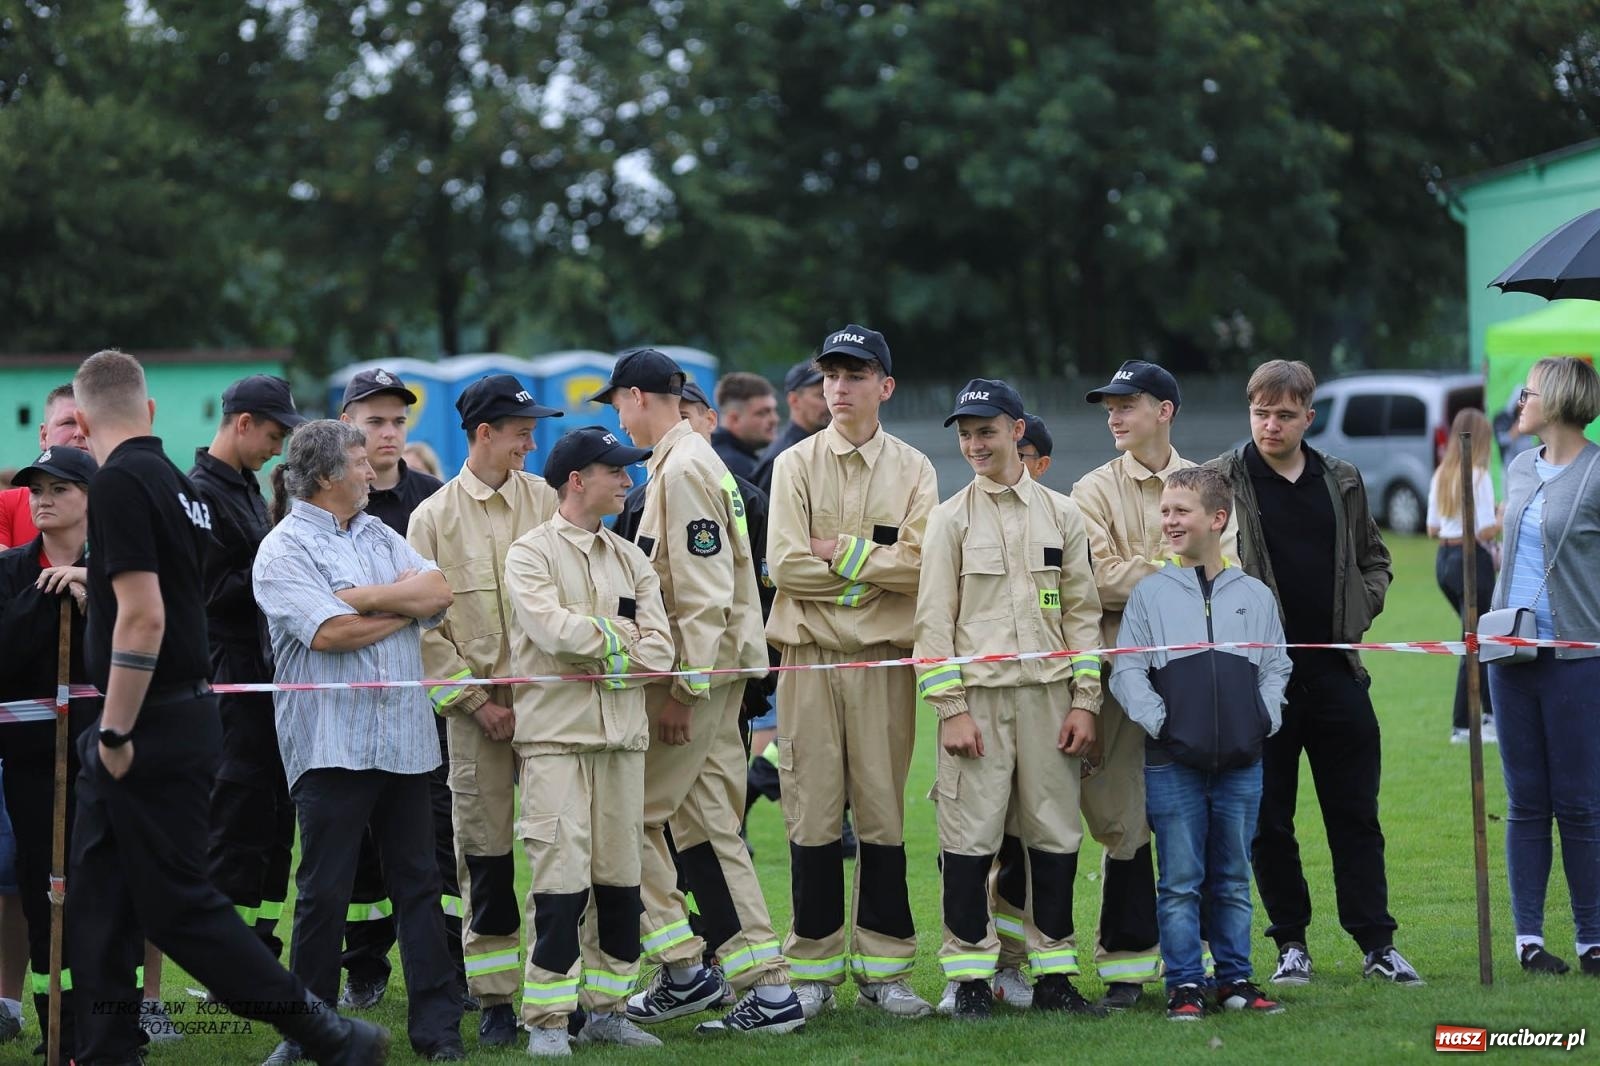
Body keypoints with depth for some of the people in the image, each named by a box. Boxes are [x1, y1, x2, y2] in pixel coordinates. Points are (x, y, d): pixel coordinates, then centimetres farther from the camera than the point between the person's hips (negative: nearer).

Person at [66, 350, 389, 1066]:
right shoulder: (178, 483, 12)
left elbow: (143, 617, -24)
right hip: (180, 719, 9)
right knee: (97, 902, 12)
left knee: (178, 904, -4)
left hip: (150, 732, -9)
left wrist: (116, 733, -19)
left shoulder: (118, 484, -16)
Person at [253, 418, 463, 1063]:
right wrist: (407, 607, -2)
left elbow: (440, 592, 3)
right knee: (324, 892, -2)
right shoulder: (284, 551, -4)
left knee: (418, 882, 6)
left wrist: (365, 597, -10)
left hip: (404, 737, 6)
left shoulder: (381, 538, 17)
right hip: (332, 741, -6)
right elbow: (330, 632, -16)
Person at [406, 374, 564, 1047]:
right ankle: (495, 999, 8)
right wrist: (476, 701, -6)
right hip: (476, 707, -1)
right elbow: (425, 625, 2)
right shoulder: (433, 517, 4)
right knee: (483, 847, 1)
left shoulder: (545, 502, 8)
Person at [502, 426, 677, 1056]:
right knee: (562, 877, -10)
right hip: (556, 735, -6)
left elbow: (659, 650, 6)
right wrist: (621, 638, -4)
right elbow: (554, 628, -18)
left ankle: (608, 1010, 16)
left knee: (621, 878, 7)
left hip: (622, 733, 6)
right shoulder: (531, 554, -1)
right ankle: (547, 1020, -5)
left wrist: (601, 652, -10)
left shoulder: (631, 561, 16)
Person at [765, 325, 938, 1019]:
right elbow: (785, 565, -6)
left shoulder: (913, 469, 7)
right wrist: (874, 568, -5)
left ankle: (882, 969, 7)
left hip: (885, 660, 0)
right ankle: (814, 969, 5)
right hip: (810, 657, 0)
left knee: (882, 813, 1)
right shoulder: (796, 465, 6)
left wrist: (839, 553, -8)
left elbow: (920, 564, -8)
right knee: (813, 813, -1)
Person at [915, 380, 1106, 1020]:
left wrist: (1085, 701, 2)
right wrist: (951, 709, -8)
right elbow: (934, 619, 1)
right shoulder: (950, 518, 5)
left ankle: (1053, 975, 11)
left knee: (1055, 834, 3)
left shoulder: (1061, 515, 11)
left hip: (1048, 694, 2)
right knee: (970, 836, -5)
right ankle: (971, 978, 1)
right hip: (976, 695, -2)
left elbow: (1083, 612, 11)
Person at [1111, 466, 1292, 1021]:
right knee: (1180, 882, -1)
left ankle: (1235, 979, 17)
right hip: (1173, 763, -2)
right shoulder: (1149, 593, 2)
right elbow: (1126, 670, 0)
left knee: (1233, 880, 9)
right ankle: (1184, 985, 4)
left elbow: (1276, 667, 15)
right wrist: (1159, 721, -10)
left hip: (1241, 763, 2)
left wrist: (1265, 717, 0)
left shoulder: (1255, 595, 9)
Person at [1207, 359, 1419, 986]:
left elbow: (1374, 560, 21)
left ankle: (1377, 945, 10)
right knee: (1268, 818, 4)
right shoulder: (1219, 483, -1)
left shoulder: (1341, 483, 11)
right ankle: (1291, 944, 14)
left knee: (1356, 814, 5)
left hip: (1335, 670, 3)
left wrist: (1359, 607, 4)